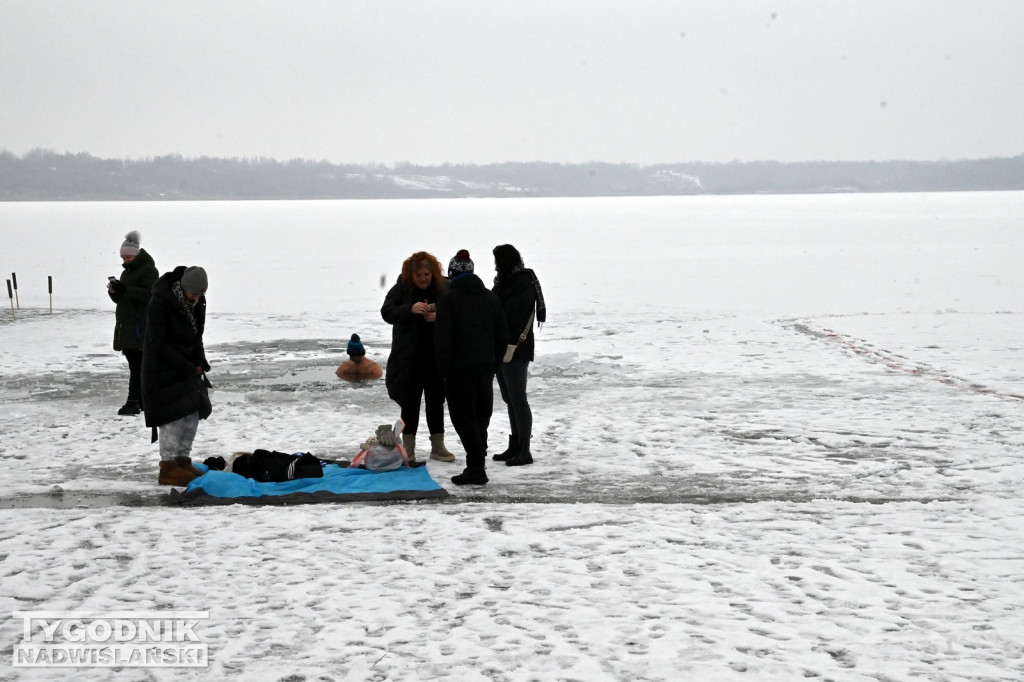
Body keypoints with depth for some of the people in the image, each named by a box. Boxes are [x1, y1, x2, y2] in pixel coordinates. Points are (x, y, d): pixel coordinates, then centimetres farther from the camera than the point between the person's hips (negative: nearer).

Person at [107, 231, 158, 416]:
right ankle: (142, 400, 13)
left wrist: (125, 290, -25)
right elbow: (120, 300, 23)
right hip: (127, 325, 9)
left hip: (140, 326, -9)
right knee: (135, 364, 9)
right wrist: (114, 291, 0)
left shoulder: (148, 270, -6)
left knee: (136, 365, -13)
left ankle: (133, 402, -16)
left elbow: (149, 294, -19)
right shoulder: (127, 272, 22)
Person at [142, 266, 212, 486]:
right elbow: (159, 342, -20)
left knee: (193, 413, 6)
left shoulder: (197, 302, 1)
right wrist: (187, 366, -21)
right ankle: (168, 468, -4)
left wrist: (200, 359, -4)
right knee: (173, 416, -9)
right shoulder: (160, 302, -22)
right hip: (163, 367, -7)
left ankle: (183, 460, 18)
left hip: (187, 366, 7)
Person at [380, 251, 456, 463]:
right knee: (410, 403, 2)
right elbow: (386, 312, -12)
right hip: (409, 358, -2)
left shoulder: (442, 290, 0)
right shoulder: (400, 290, -3)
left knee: (436, 402, 9)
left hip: (436, 356, 2)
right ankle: (408, 449, 8)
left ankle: (438, 447, 18)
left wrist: (439, 318, -19)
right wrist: (411, 309, -27)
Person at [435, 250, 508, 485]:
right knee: (481, 415, 14)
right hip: (485, 366, 6)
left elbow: (443, 338, -14)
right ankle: (477, 466, 21)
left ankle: (476, 468, -10)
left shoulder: (449, 299, -9)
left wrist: (444, 369, -8)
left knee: (463, 416, -3)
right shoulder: (490, 298, 11)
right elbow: (502, 335, 13)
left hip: (460, 368, -6)